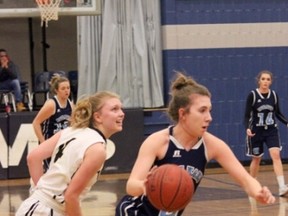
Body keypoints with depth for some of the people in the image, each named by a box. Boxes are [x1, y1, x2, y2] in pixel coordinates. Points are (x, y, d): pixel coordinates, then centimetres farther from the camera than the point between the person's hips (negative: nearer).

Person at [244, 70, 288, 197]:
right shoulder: (252, 95, -11)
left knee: (276, 155, -15)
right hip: (256, 131, -2)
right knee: (256, 159, 10)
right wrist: (247, 128, -25)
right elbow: (247, 115, -9)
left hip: (271, 130, 2)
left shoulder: (274, 95, -1)